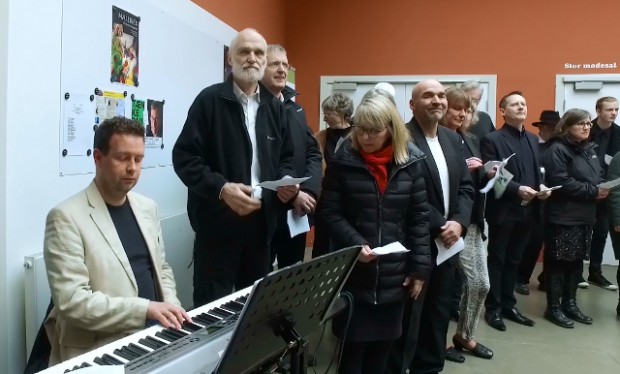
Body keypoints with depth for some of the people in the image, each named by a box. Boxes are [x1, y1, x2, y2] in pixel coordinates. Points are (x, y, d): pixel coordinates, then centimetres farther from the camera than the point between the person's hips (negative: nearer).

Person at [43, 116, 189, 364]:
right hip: (100, 349, -7)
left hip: (154, 334, 7)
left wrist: (171, 308, -1)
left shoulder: (147, 207, 9)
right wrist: (145, 308, -24)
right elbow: (72, 301, -17)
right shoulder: (66, 217, -11)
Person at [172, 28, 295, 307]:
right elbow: (184, 157, -9)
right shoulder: (210, 100, -5)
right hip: (219, 222, -5)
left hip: (262, 221, 5)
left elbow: (285, 158, 19)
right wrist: (221, 188, -22)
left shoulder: (275, 107, 13)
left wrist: (287, 180, -3)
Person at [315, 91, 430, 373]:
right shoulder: (343, 161, -4)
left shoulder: (410, 162, 0)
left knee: (382, 347, 13)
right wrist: (355, 244, -18)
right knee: (352, 348, 4)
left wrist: (419, 266, 0)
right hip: (353, 274, -2)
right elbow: (329, 213, -4)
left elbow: (419, 217, 3)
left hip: (394, 276, 2)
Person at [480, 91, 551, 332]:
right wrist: (517, 189, -23)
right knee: (496, 260, 5)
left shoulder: (533, 140, 15)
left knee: (514, 260, 15)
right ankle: (493, 308, 15)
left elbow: (537, 172, 17)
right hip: (503, 210, -6)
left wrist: (541, 187, -4)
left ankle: (508, 305, 26)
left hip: (526, 210, 6)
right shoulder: (492, 139, -7)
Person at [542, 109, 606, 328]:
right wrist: (592, 192, -18)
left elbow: (600, 176, 19)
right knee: (558, 262, 0)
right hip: (563, 217, -8)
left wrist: (603, 188, -4)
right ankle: (554, 308, 9)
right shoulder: (557, 150, -12)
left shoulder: (590, 149, 15)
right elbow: (561, 182, -21)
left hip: (585, 216, 8)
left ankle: (570, 304, 24)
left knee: (577, 262, 13)